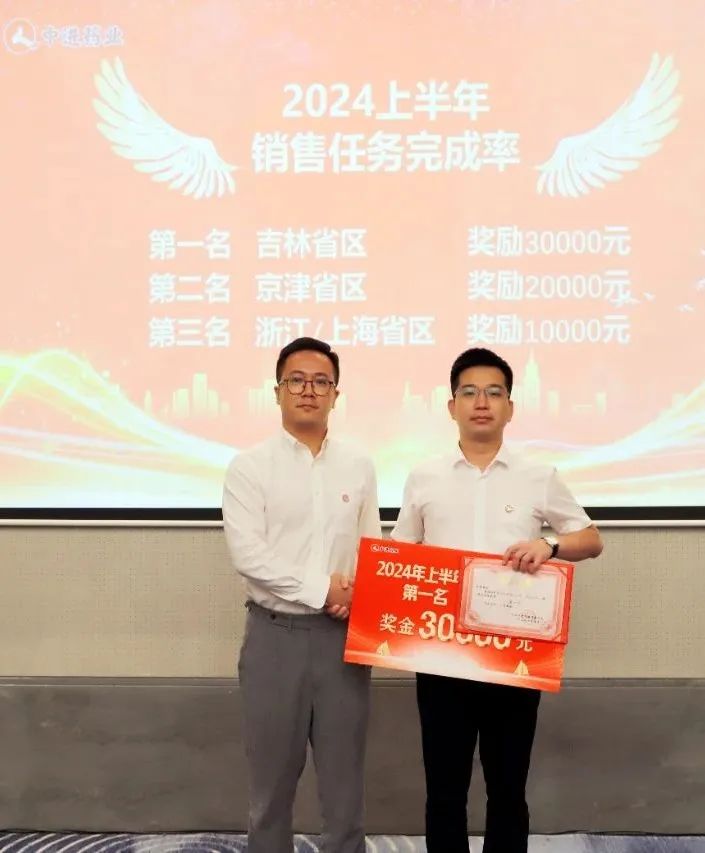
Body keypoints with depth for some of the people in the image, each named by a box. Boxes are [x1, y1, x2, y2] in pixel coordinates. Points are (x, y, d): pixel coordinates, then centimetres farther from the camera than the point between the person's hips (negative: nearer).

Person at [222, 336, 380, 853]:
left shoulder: (359, 467, 7)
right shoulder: (250, 467, -4)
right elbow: (248, 554, -13)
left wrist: (359, 596, -10)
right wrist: (320, 589, -15)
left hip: (344, 633, 2)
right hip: (276, 633, -2)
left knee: (343, 768, 12)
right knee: (273, 769, 10)